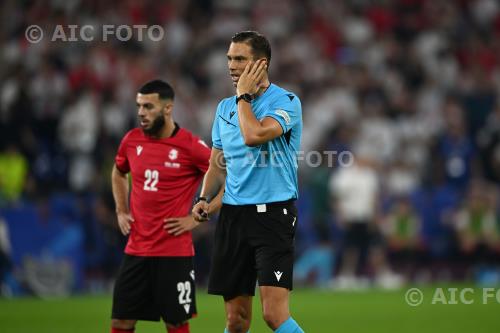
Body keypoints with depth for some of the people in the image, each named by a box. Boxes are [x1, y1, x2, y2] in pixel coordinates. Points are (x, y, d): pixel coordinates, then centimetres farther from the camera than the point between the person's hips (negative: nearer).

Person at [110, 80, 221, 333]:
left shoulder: (190, 146, -10)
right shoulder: (132, 140, 6)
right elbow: (118, 174, 27)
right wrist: (121, 211, 14)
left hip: (175, 252, -5)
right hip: (136, 250, 5)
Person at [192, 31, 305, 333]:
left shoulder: (285, 101, -7)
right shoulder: (225, 107, 14)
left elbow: (254, 135, -24)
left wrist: (244, 95, -9)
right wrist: (204, 199, 3)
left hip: (273, 214, -6)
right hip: (233, 215, 6)